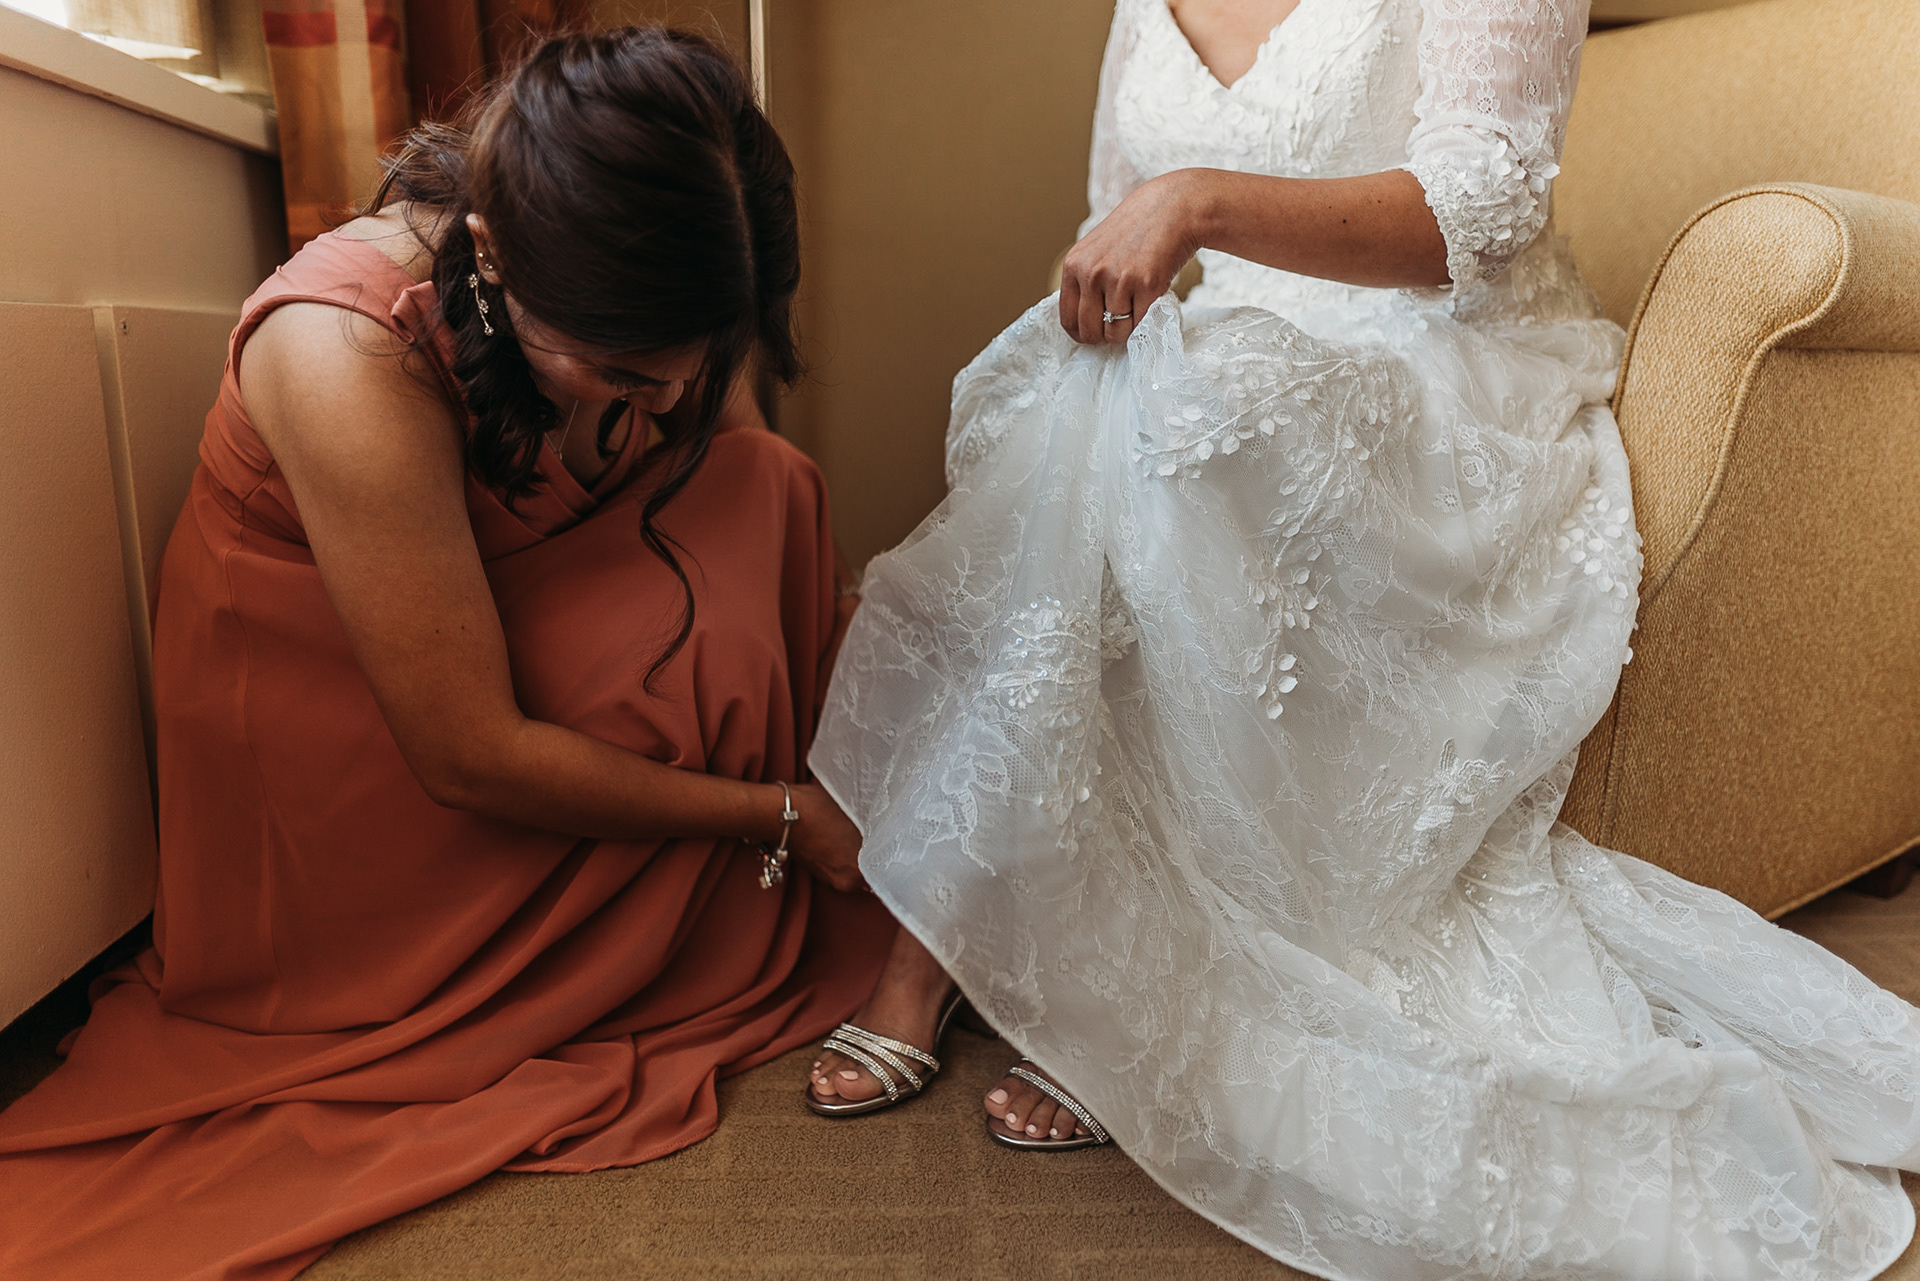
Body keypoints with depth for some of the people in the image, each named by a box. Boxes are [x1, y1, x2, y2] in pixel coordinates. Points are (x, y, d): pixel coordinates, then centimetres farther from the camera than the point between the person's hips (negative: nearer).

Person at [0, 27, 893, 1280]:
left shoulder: (626, 307, -16)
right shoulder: (348, 357, -35)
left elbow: (765, 540, -9)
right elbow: (471, 759, -32)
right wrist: (784, 815, -26)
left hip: (520, 637, 6)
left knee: (761, 491, -15)